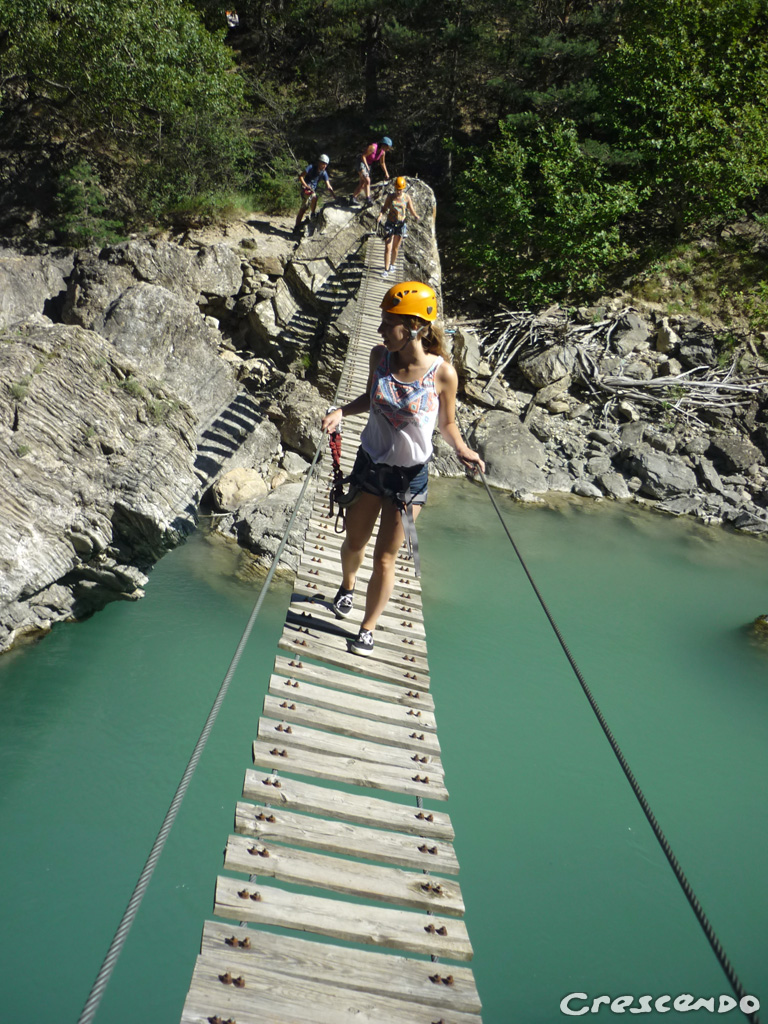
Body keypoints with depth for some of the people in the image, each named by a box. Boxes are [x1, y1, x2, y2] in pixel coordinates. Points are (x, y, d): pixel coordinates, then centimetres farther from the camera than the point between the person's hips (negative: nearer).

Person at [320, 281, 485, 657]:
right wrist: (341, 411, -6)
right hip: (369, 464, 4)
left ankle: (368, 628, 30)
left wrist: (461, 449, -22)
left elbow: (447, 423, -3)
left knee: (384, 559, 7)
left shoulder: (442, 372, -19)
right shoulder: (380, 356, -9)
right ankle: (347, 587, 55)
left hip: (409, 476, -3)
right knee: (354, 543, 20)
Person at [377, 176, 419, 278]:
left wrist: (416, 216, -17)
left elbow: (411, 211, 5)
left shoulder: (406, 198, -1)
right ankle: (386, 270, -2)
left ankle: (392, 264, 35)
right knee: (388, 248, -6)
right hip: (390, 224, -1)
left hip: (400, 224, 1)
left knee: (395, 248, 12)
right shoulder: (390, 196, -3)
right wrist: (380, 216, -15)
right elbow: (384, 208, 4)